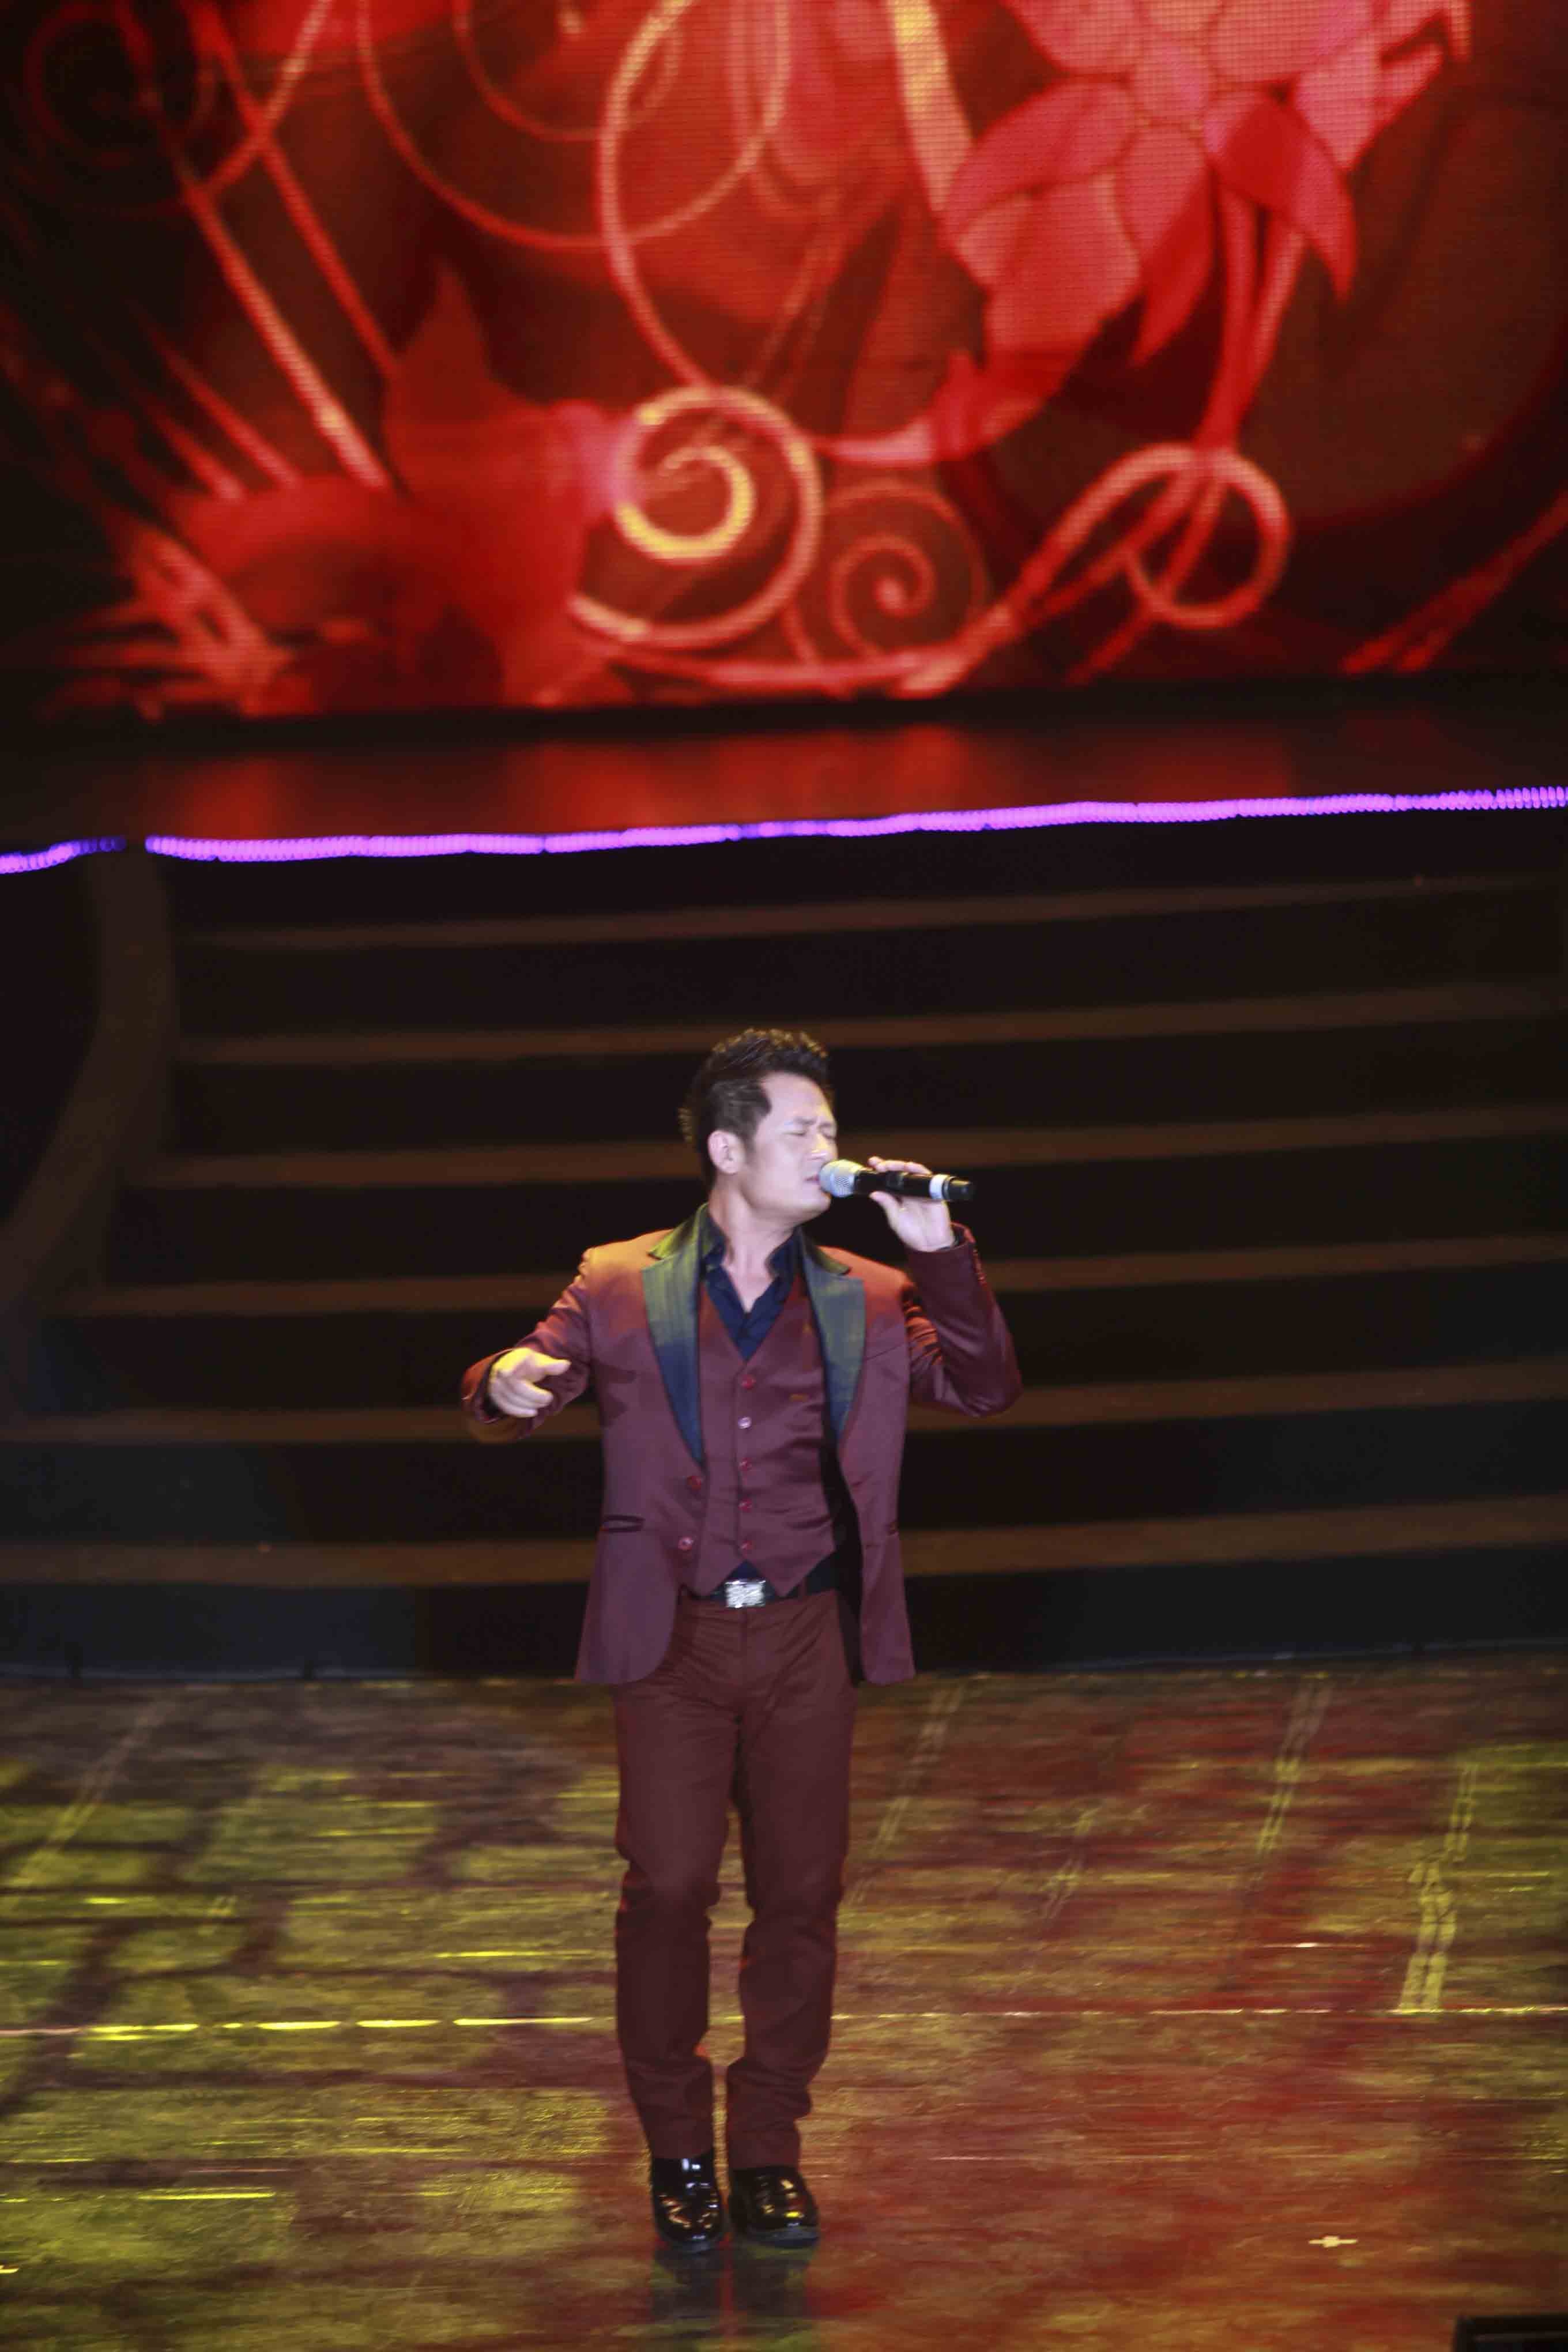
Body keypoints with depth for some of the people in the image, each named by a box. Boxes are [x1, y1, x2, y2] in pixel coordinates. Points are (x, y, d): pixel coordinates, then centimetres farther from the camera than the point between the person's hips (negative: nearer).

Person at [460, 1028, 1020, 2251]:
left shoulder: (865, 1299, 9)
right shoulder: (621, 1290, 4)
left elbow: (985, 1385, 2)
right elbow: (532, 1383, 2)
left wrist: (942, 1253, -9)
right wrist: (504, 1385, -23)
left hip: (808, 1639, 2)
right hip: (676, 1638, -2)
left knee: (801, 1894, 3)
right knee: (669, 1887, -5)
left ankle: (769, 2149, 16)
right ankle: (677, 2147, 11)